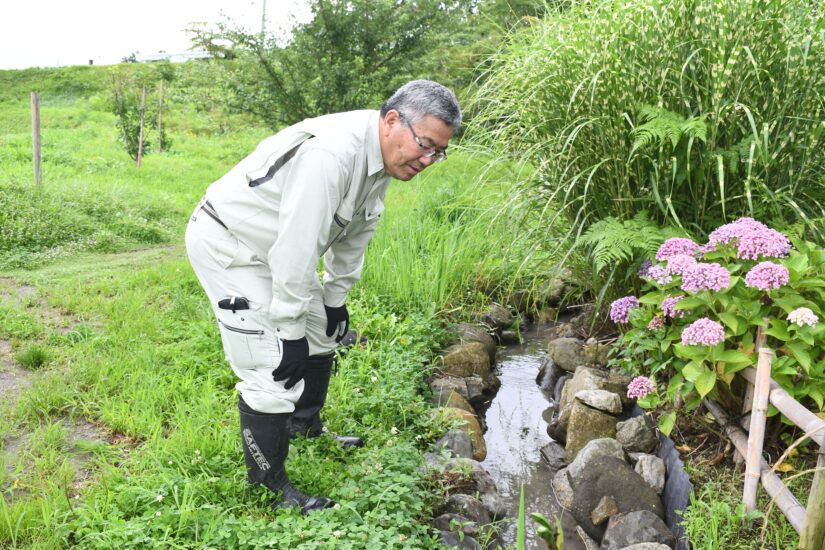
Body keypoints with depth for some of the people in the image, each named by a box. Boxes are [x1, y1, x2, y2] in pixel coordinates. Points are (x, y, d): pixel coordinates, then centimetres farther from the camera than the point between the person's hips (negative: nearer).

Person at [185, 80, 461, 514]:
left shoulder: (381, 157, -2)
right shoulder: (332, 153, -34)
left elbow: (355, 234, 10)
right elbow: (296, 249, -32)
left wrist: (335, 299, 14)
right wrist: (291, 331, -24)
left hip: (269, 248, 10)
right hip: (225, 245, -10)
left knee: (322, 333, 20)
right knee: (273, 368, -12)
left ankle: (306, 428, 42)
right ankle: (270, 486, 5)